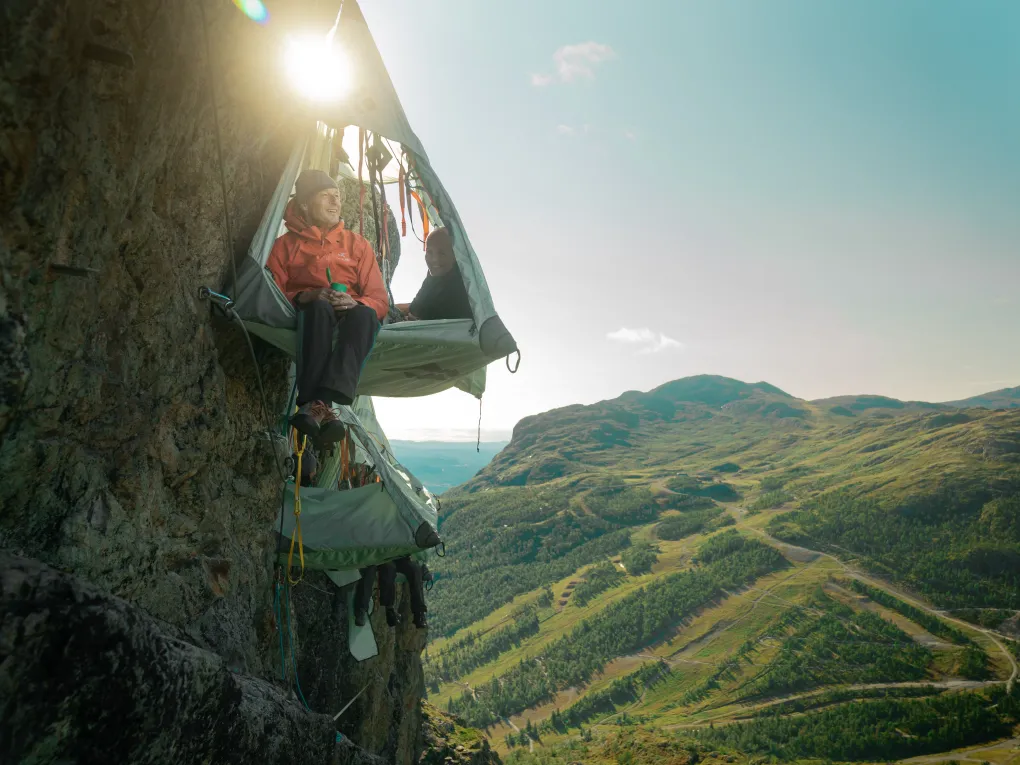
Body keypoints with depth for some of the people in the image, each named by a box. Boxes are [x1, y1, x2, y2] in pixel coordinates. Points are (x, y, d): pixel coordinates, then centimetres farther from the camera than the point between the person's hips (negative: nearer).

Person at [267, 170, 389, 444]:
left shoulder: (357, 244, 17)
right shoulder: (286, 245, 13)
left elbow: (379, 299, 9)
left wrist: (356, 304, -16)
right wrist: (306, 297, -17)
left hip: (349, 324, 1)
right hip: (307, 320, -1)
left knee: (365, 315, -35)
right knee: (320, 308, -37)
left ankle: (316, 405, -52)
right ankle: (321, 408, -50)